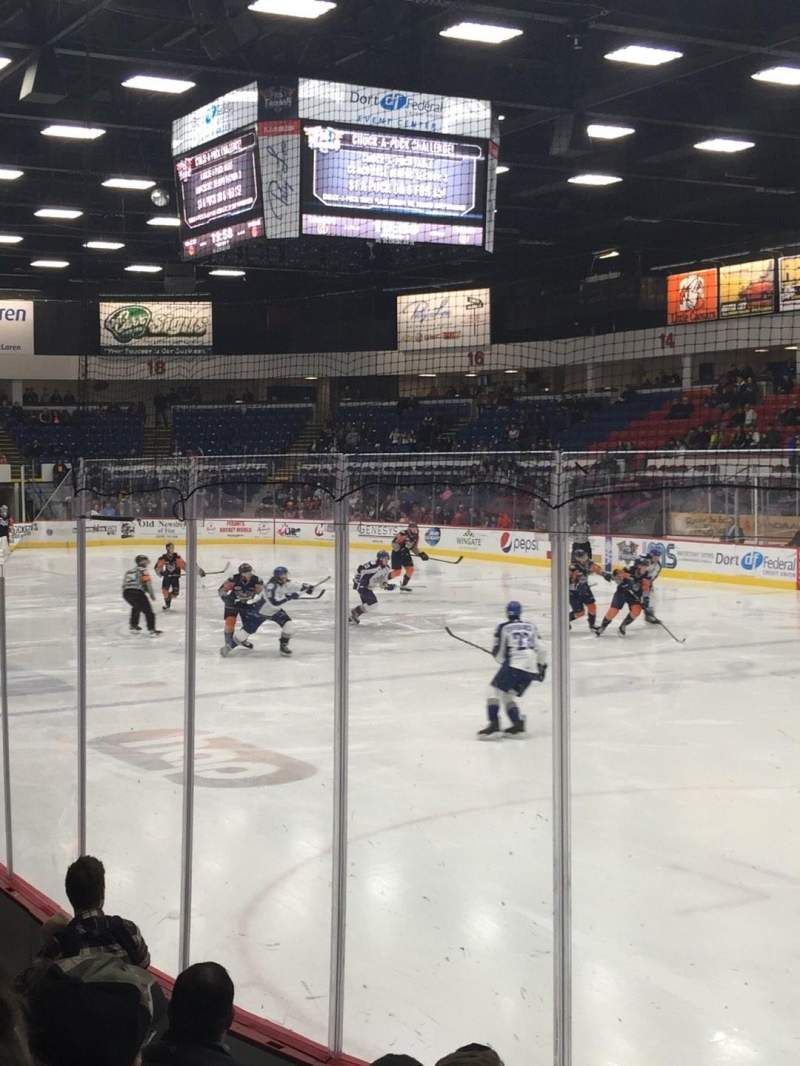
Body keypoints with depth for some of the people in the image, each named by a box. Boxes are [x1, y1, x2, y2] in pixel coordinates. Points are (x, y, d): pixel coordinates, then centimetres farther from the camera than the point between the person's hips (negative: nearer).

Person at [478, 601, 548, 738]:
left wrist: (503, 661, 25)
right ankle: (518, 723, 3)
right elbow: (540, 649, 16)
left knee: (495, 689, 4)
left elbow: (498, 652, 5)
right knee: (507, 695, 18)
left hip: (514, 665, -5)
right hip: (531, 668, 5)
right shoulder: (531, 627, 18)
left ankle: (494, 723, -12)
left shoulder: (503, 627, 5)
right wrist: (542, 666, 27)